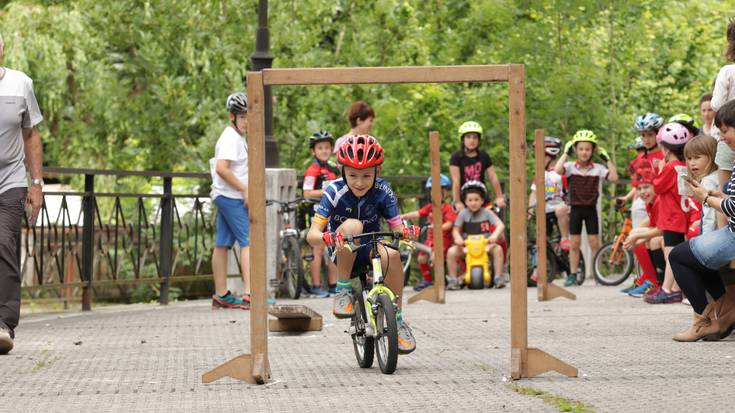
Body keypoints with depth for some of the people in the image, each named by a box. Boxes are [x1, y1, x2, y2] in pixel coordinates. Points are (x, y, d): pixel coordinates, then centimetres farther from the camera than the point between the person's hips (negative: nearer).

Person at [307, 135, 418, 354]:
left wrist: (406, 233, -40)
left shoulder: (383, 191, -13)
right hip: (343, 252, -2)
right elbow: (312, 235, -24)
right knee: (352, 225, -34)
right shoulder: (335, 192, -18)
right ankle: (343, 291, -21)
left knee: (391, 255, -34)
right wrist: (326, 238, -47)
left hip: (371, 248, 2)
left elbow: (397, 227, -15)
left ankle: (397, 319, -18)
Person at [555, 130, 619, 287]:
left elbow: (614, 177, -13)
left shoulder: (598, 169, 0)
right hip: (576, 209, 0)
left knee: (594, 243, 0)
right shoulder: (570, 167, -3)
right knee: (575, 243, 4)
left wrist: (607, 159, -10)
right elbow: (558, 170, -23)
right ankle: (573, 275, 9)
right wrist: (566, 153, -15)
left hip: (591, 209, 0)